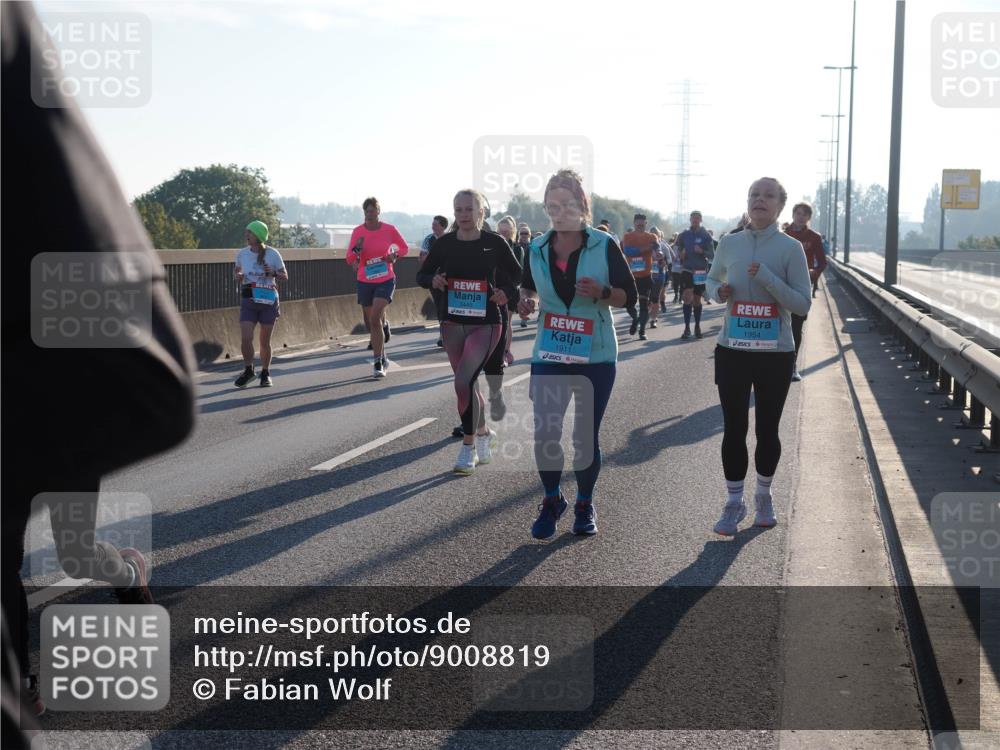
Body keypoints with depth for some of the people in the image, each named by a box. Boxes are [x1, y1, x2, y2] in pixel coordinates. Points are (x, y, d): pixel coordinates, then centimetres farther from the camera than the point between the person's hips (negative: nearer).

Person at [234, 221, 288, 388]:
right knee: (245, 338, -11)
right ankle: (248, 371, 10)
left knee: (265, 341, 5)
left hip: (268, 301, -2)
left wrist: (272, 274, -19)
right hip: (248, 301, 2)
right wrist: (237, 275, -3)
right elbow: (236, 269, 21)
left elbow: (285, 276, 2)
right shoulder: (242, 254, 2)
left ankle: (265, 373, 24)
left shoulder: (272, 254, -6)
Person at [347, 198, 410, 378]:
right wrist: (357, 249, -22)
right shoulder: (358, 231, -3)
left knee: (375, 318, -20)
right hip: (365, 282, 3)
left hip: (385, 281, -3)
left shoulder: (389, 229, -5)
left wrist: (395, 255, -10)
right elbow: (350, 259, -1)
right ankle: (382, 360, 26)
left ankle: (377, 362, -17)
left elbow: (404, 248, 10)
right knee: (373, 323, 10)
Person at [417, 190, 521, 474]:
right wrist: (433, 281, -12)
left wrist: (507, 293, -11)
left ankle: (468, 447, -6)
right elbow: (422, 275, 10)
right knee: (468, 384, 13)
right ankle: (484, 434, 36)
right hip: (452, 323, 4)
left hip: (485, 324, -4)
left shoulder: (495, 243, -5)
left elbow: (517, 274, 7)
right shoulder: (444, 244, 1)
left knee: (464, 382, -18)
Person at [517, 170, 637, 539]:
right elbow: (527, 287, 18)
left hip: (596, 356, -2)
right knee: (544, 434, -5)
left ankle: (585, 505, 27)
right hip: (549, 355, 2)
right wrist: (527, 300, -5)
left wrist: (602, 292, -22)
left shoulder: (605, 245, -6)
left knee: (586, 435, 7)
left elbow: (629, 296, -2)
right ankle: (552, 501, 19)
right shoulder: (536, 249, 2)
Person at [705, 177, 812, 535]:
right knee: (734, 429, 2)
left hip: (776, 354, -1)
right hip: (733, 350, 2)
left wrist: (767, 277, -22)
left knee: (768, 429, 10)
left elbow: (803, 304, -10)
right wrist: (719, 291, -5)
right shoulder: (729, 243, 2)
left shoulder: (790, 248, -7)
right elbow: (711, 280, 19)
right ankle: (734, 503, 13)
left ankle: (764, 496, 30)